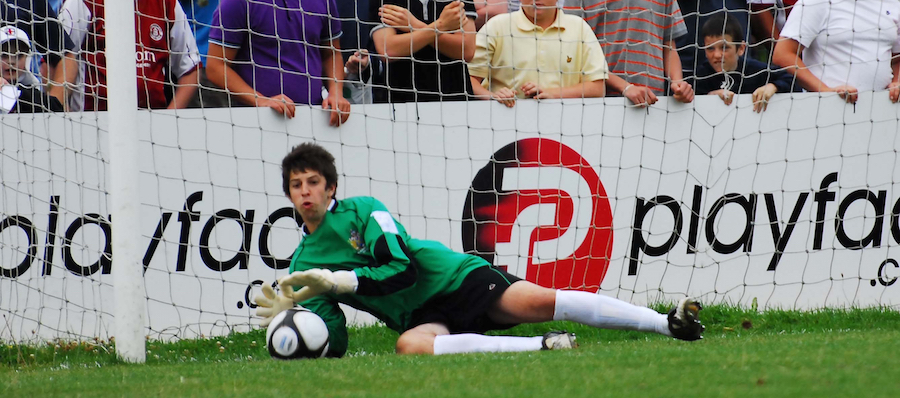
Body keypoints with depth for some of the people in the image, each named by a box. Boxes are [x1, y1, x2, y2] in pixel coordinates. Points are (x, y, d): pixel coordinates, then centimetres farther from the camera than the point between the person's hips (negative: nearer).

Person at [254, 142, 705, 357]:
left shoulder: (362, 211, -3)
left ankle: (670, 323, -24)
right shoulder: (301, 265, 9)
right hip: (422, 317, 3)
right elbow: (333, 344, 5)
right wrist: (290, 313, -14)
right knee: (410, 346, -35)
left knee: (538, 301, -24)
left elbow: (402, 269, -13)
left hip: (455, 278, -2)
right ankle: (538, 348, -37)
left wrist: (335, 281, -19)